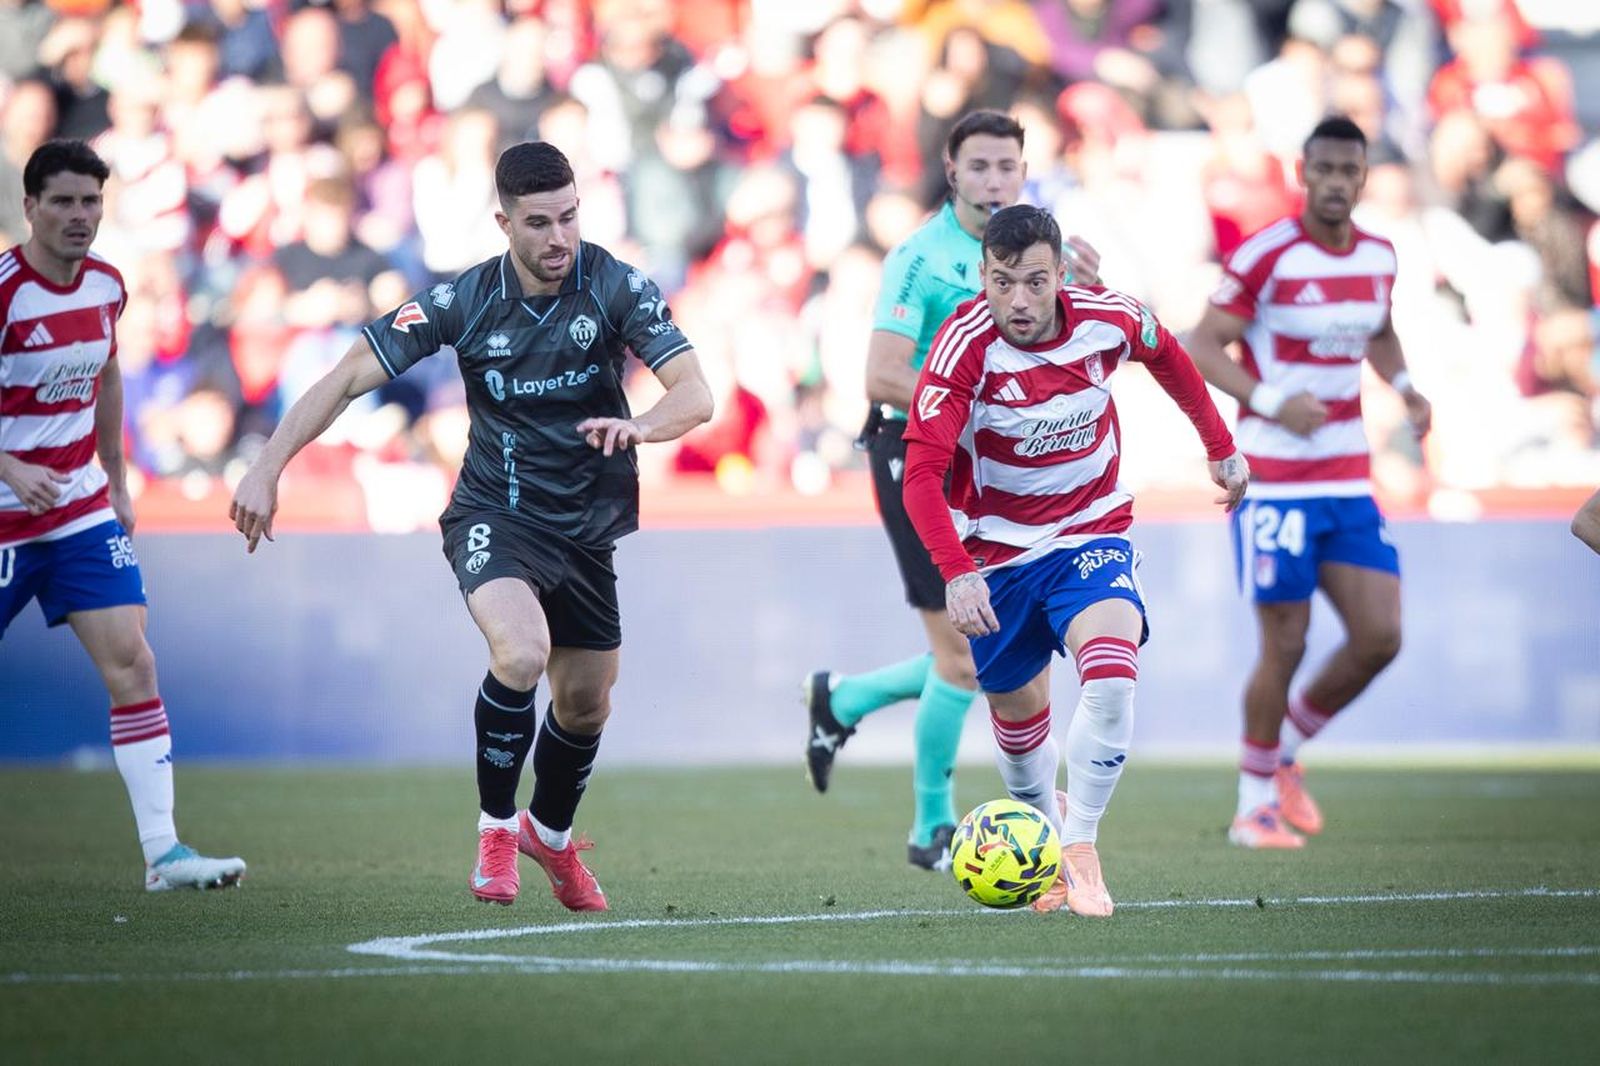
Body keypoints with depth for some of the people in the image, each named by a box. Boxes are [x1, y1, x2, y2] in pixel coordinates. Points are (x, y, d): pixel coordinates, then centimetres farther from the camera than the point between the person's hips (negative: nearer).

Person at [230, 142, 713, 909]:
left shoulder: (617, 288, -14)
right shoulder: (464, 301, -15)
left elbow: (695, 394, -20)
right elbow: (347, 380, -13)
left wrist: (641, 425, -43)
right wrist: (267, 470, -22)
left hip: (587, 527, 3)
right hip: (494, 516, -3)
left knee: (585, 705, 13)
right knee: (522, 652, -30)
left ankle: (551, 834, 45)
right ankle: (496, 826, -9)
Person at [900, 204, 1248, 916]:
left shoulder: (1108, 319, -15)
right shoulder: (965, 345, -24)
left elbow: (1167, 356, 11)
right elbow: (922, 472, -30)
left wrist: (1221, 448, 17)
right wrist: (955, 572, -43)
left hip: (1092, 532, 0)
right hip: (996, 552, 0)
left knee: (1111, 676, -26)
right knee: (1018, 714, 13)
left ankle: (1081, 850, -15)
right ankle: (1044, 825, 44)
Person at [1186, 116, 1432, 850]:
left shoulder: (1378, 257, 7)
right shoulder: (1266, 255, -12)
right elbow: (1202, 348, -10)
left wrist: (1403, 384, 6)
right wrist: (1270, 402, -24)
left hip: (1349, 483, 6)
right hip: (1275, 480, -6)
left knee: (1380, 637, 0)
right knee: (1284, 645, -4)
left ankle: (1286, 753, 22)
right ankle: (1255, 802, 13)